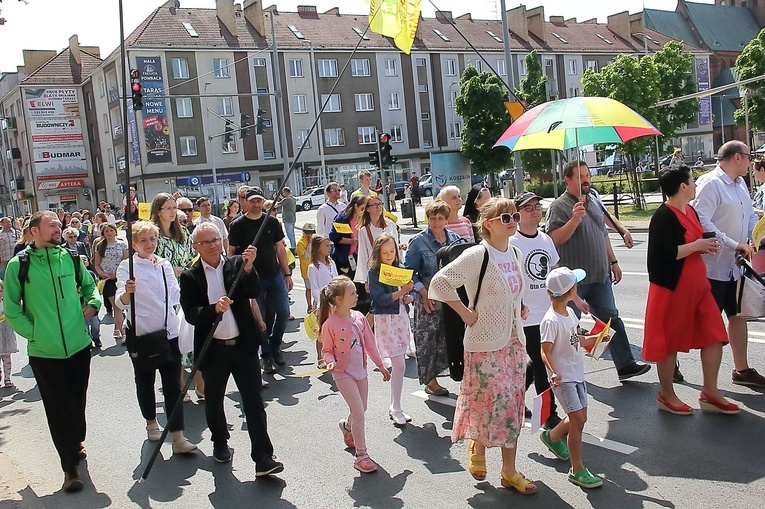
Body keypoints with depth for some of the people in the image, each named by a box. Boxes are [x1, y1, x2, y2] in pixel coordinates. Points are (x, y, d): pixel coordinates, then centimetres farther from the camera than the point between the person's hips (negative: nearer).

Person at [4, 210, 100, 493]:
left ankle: (76, 441, 43)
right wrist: (33, 332, -9)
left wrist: (93, 303, 1)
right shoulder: (18, 264, -8)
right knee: (58, 408, 4)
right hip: (44, 351, -3)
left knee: (77, 401, 17)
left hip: (78, 345, 3)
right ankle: (70, 466, 16)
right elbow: (11, 309, -1)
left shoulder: (71, 258, 2)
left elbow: (89, 285, 19)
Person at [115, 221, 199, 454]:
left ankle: (178, 437, -2)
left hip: (169, 332, 3)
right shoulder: (128, 267, -6)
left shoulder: (165, 264, 9)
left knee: (173, 384, -1)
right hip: (141, 333, -3)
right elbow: (121, 302, -22)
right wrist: (127, 292, -38)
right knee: (145, 381, 13)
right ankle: (151, 422, 35)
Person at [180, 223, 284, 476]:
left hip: (243, 346, 0)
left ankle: (263, 458, 4)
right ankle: (220, 443, 41)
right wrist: (214, 309, -29)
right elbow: (190, 314, -11)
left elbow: (254, 293, -12)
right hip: (213, 350, 0)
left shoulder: (237, 264, 1)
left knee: (254, 402, 0)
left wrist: (248, 268, -28)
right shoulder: (190, 277, -2)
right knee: (213, 402, 17)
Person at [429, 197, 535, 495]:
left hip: (514, 341, 7)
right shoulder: (476, 255, -17)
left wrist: (522, 308, 12)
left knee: (513, 405, 10)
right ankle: (477, 447, 30)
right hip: (485, 344, -7)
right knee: (492, 403, -2)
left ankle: (509, 471, 22)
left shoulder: (515, 253, 8)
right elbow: (439, 283, -20)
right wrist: (465, 313, -18)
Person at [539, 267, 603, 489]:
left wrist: (595, 338, 21)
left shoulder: (569, 312, 5)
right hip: (563, 378, -9)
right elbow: (546, 351, -24)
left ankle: (552, 436, 43)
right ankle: (577, 470, 4)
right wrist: (553, 372, -37)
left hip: (577, 373, 9)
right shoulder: (551, 321, -22)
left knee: (579, 418, 16)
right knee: (578, 420, -8)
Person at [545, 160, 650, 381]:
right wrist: (575, 219, -29)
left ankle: (625, 365, 13)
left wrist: (613, 261, 23)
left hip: (599, 276, 7)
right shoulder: (559, 207, -10)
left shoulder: (593, 202, 15)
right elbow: (555, 239, -21)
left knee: (612, 319, 7)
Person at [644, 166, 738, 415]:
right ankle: (666, 395, 20)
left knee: (714, 335, 8)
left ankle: (710, 393, 20)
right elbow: (665, 253, -27)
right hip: (672, 287, -9)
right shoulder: (664, 217, -18)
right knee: (670, 341, 4)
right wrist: (697, 246, -19)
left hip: (697, 284, 9)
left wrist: (707, 246, 4)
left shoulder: (690, 210, 11)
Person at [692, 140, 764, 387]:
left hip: (735, 265, 9)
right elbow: (702, 222, -26)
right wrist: (734, 245, -25)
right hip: (713, 266, -9)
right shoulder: (711, 183, -17)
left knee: (738, 315, 15)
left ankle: (741, 369, 27)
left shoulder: (740, 183, 11)